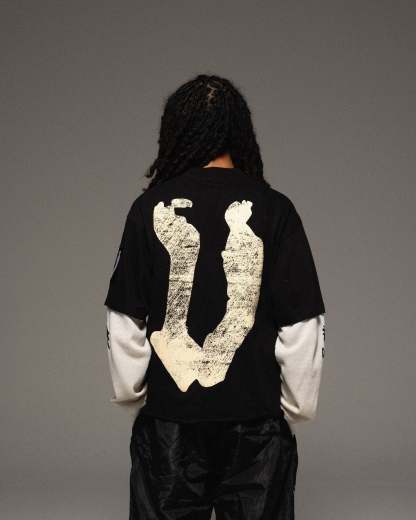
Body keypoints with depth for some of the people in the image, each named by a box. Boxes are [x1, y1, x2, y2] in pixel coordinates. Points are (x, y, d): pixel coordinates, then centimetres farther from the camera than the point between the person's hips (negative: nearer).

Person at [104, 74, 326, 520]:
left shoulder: (151, 208, -3)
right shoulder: (273, 210, -5)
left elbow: (124, 323, -1)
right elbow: (301, 328, -6)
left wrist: (131, 399, 13)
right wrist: (295, 409, 6)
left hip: (168, 417, 1)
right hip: (255, 417, 0)